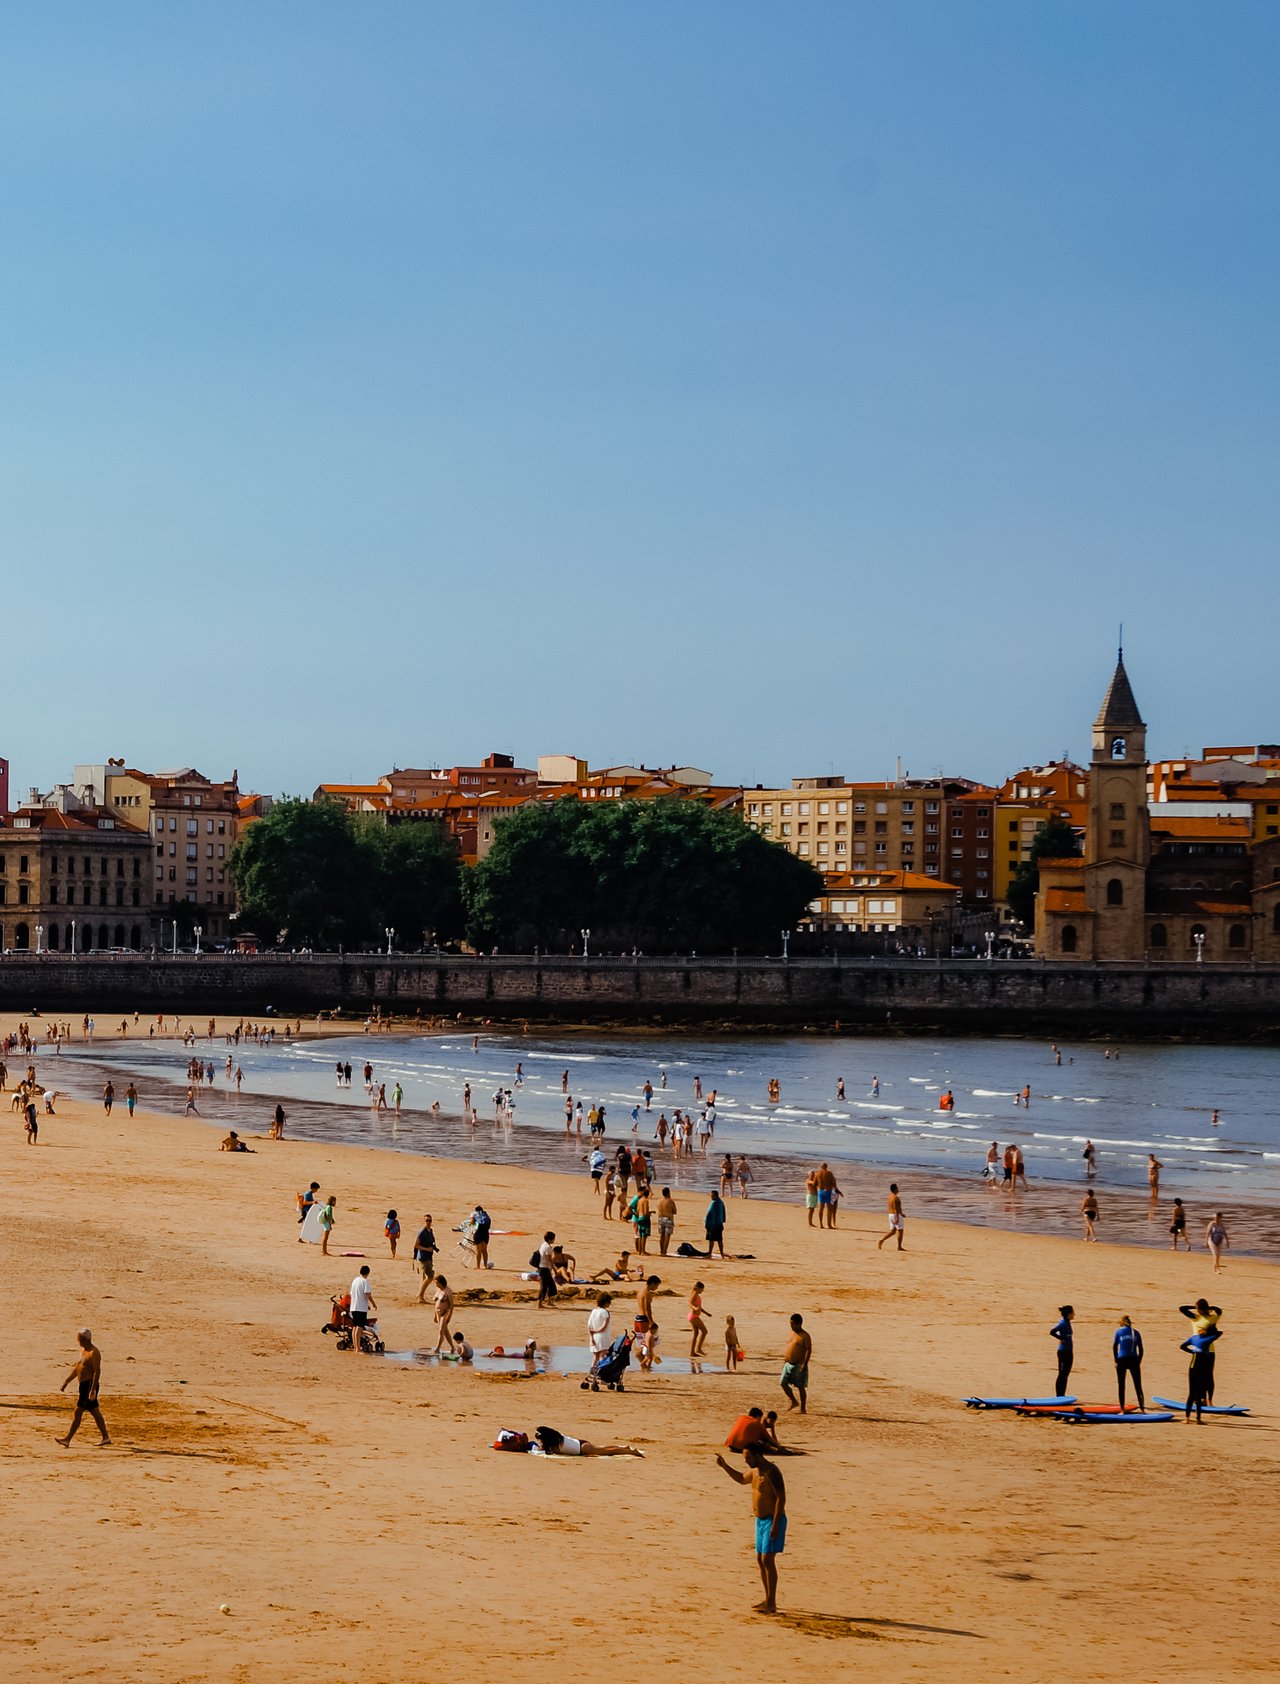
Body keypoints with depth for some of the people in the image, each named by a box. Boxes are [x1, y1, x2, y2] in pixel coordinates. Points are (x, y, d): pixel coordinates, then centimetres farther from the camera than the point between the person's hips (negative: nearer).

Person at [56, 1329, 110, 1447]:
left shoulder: (94, 1353, -15)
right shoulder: (83, 1350, 15)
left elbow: (97, 1371, -22)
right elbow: (77, 1368, 24)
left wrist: (93, 1389, -27)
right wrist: (66, 1382, 21)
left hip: (89, 1385, -10)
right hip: (83, 1385, 10)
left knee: (78, 1412, -8)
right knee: (95, 1412, 12)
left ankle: (67, 1439, -8)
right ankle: (106, 1437, 17)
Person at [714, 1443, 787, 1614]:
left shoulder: (772, 1472, -18)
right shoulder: (756, 1471, 11)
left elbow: (781, 1498, -23)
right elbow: (741, 1479, 32)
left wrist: (775, 1524, -27)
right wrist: (724, 1466, 19)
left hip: (772, 1521, -10)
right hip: (761, 1521, 10)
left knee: (767, 1560, -13)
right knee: (760, 1560, 12)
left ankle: (771, 1604, -13)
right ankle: (768, 1600, 21)